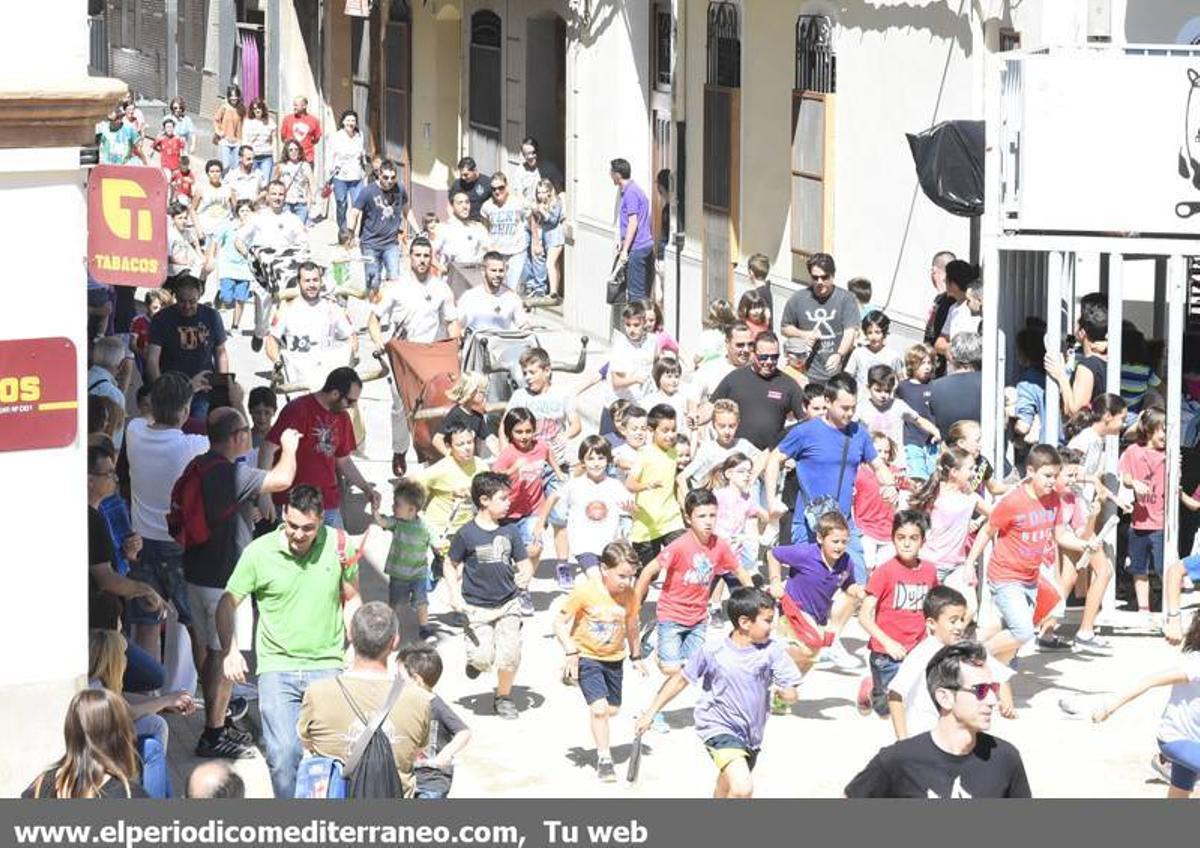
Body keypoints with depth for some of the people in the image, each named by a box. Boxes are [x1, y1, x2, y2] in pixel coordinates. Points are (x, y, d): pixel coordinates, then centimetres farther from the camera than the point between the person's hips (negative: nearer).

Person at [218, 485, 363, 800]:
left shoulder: (339, 545, -2)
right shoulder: (259, 552, -5)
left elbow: (351, 599, 13)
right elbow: (227, 604, 4)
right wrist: (229, 650, -10)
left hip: (327, 665, 1)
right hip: (277, 666, -1)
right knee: (283, 753, -13)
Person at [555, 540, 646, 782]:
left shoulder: (629, 595, -9)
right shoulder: (585, 591, -22)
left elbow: (631, 626, 9)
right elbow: (560, 622, -15)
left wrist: (636, 656, 16)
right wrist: (570, 652, -24)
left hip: (614, 658, 5)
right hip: (586, 656, -5)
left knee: (612, 709, 13)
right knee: (599, 707, -16)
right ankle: (604, 759, -5)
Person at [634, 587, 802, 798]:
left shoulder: (772, 651, -8)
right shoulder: (712, 652, -13)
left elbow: (791, 696, -3)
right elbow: (680, 679, 2)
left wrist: (783, 691, -22)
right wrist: (651, 712, 5)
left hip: (751, 736, 5)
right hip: (718, 728, -5)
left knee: (726, 792, 24)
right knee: (743, 788, -27)